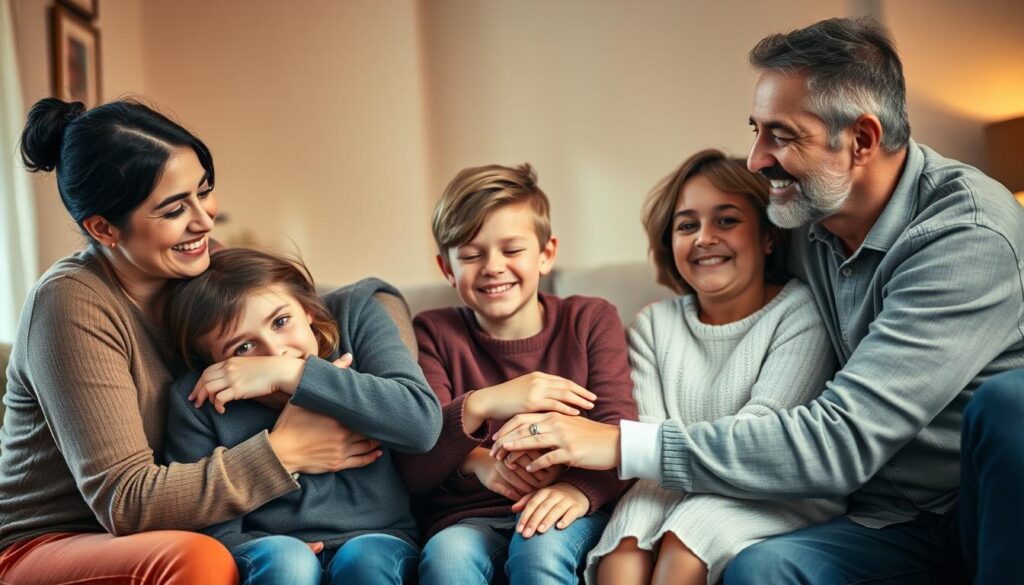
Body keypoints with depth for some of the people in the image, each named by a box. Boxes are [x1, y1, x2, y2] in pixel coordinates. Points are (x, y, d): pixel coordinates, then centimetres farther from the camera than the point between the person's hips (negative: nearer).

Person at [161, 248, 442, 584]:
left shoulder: (355, 318, -5)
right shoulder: (198, 401, -5)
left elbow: (423, 422, -20)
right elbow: (213, 530, -2)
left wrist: (289, 374, -21)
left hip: (378, 542, 0)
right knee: (282, 558, -32)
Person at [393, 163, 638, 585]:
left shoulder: (591, 321, 7)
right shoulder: (434, 334, 5)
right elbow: (414, 472, -4)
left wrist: (580, 490, -28)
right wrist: (478, 406, -23)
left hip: (563, 515, 1)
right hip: (466, 519, -1)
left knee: (541, 546, -33)